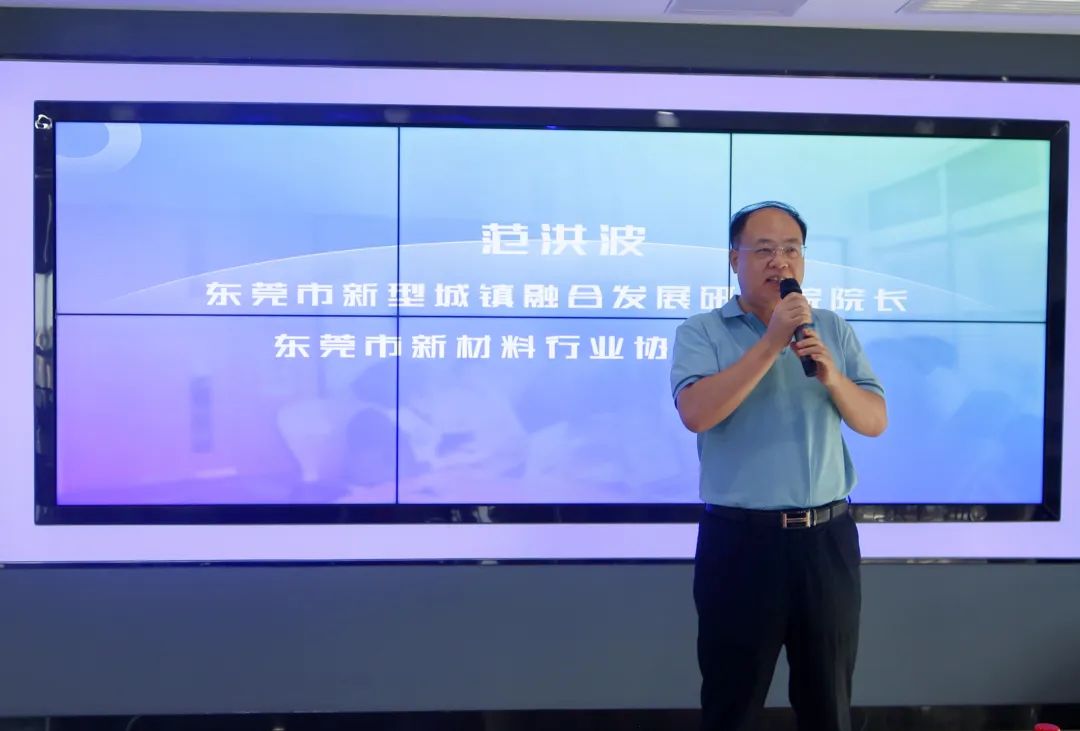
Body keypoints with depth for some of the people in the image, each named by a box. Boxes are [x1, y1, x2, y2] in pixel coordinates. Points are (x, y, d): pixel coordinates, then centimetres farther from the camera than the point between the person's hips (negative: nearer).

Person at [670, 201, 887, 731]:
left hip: (827, 539, 4)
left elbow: (875, 422, 5)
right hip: (740, 541, -3)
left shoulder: (834, 330, 9)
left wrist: (832, 378, -14)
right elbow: (695, 413, -20)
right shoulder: (701, 332, -3)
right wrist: (771, 343, -20)